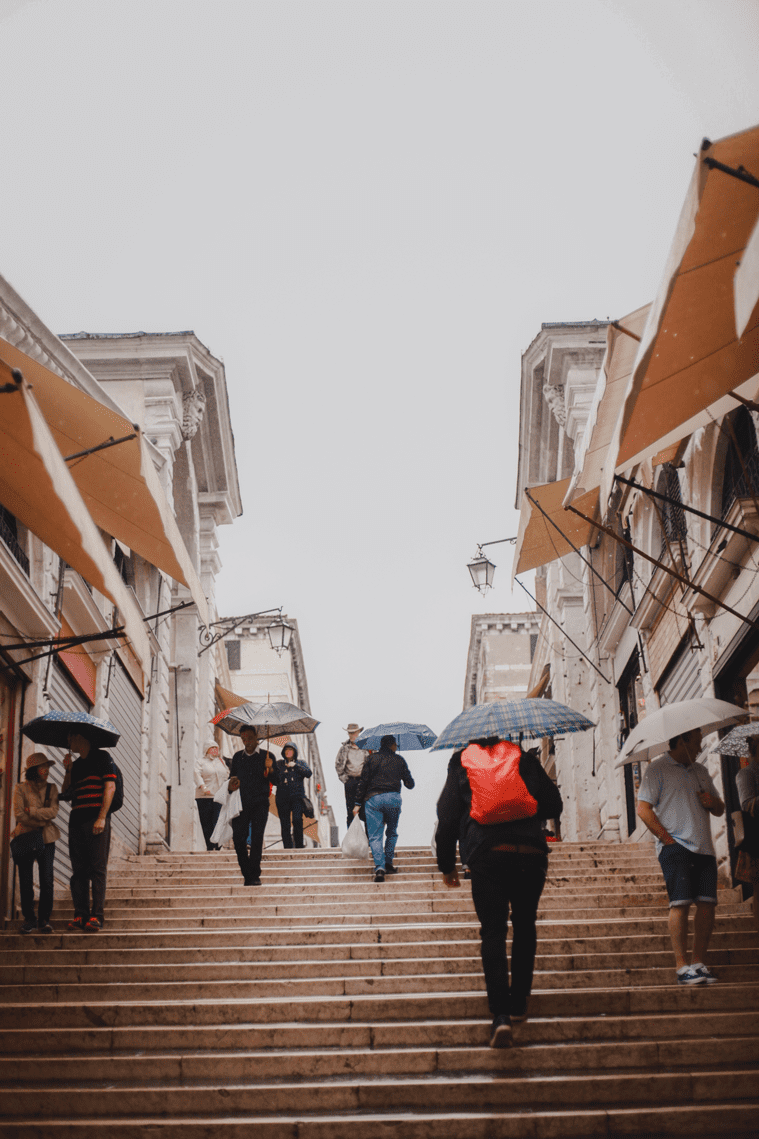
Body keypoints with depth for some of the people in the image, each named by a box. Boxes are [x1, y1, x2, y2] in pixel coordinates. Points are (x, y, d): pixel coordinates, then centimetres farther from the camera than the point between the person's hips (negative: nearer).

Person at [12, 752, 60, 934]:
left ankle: (44, 919, 5)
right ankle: (29, 919, 11)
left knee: (47, 881, -5)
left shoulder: (51, 788, 11)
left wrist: (31, 811, -11)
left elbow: (53, 811, -4)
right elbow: (19, 815, -7)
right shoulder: (20, 788, 3)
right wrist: (42, 821, -8)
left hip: (47, 839, 2)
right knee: (26, 882, 0)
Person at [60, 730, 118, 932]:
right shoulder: (76, 765, 21)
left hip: (96, 819, -7)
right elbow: (66, 794, 17)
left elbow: (110, 787, -7)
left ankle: (97, 915, -10)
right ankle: (80, 915, 5)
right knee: (78, 870, 4)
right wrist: (68, 770, 8)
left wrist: (102, 818, -16)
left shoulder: (101, 757, 2)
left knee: (98, 868, -8)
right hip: (77, 820, 7)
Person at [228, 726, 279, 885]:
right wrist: (232, 784, -2)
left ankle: (255, 875, -1)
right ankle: (247, 874, 5)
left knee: (256, 839, -9)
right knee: (238, 838, -7)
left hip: (260, 804, -2)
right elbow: (232, 778, 22)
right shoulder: (237, 757, 16)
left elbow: (276, 781, 2)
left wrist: (270, 769, -17)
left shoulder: (267, 756, 7)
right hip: (241, 803, 2)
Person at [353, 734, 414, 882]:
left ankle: (379, 867, -16)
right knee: (392, 833, 21)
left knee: (375, 836, -1)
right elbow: (409, 784, 14)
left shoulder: (372, 758, 9)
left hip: (372, 798, -1)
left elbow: (362, 782, 3)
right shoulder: (399, 760, 10)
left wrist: (357, 803, 6)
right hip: (393, 798, 1)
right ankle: (388, 863, 20)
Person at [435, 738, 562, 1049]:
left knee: (492, 932, 1)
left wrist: (446, 865, 17)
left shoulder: (461, 764, 11)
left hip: (487, 857, -1)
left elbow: (447, 818, 9)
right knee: (525, 927, 18)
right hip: (531, 854, 1)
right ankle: (519, 1004, 23)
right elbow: (553, 806, 10)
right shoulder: (526, 760, 13)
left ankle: (500, 1013, -12)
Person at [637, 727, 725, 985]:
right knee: (681, 903, -11)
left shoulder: (700, 771, 22)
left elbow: (720, 809, 27)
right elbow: (643, 809, -6)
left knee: (707, 903, -2)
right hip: (675, 847, -6)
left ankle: (698, 962, 7)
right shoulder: (658, 768, 1)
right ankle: (682, 966, -8)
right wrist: (667, 837, -13)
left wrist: (713, 802, 3)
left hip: (704, 848, 6)